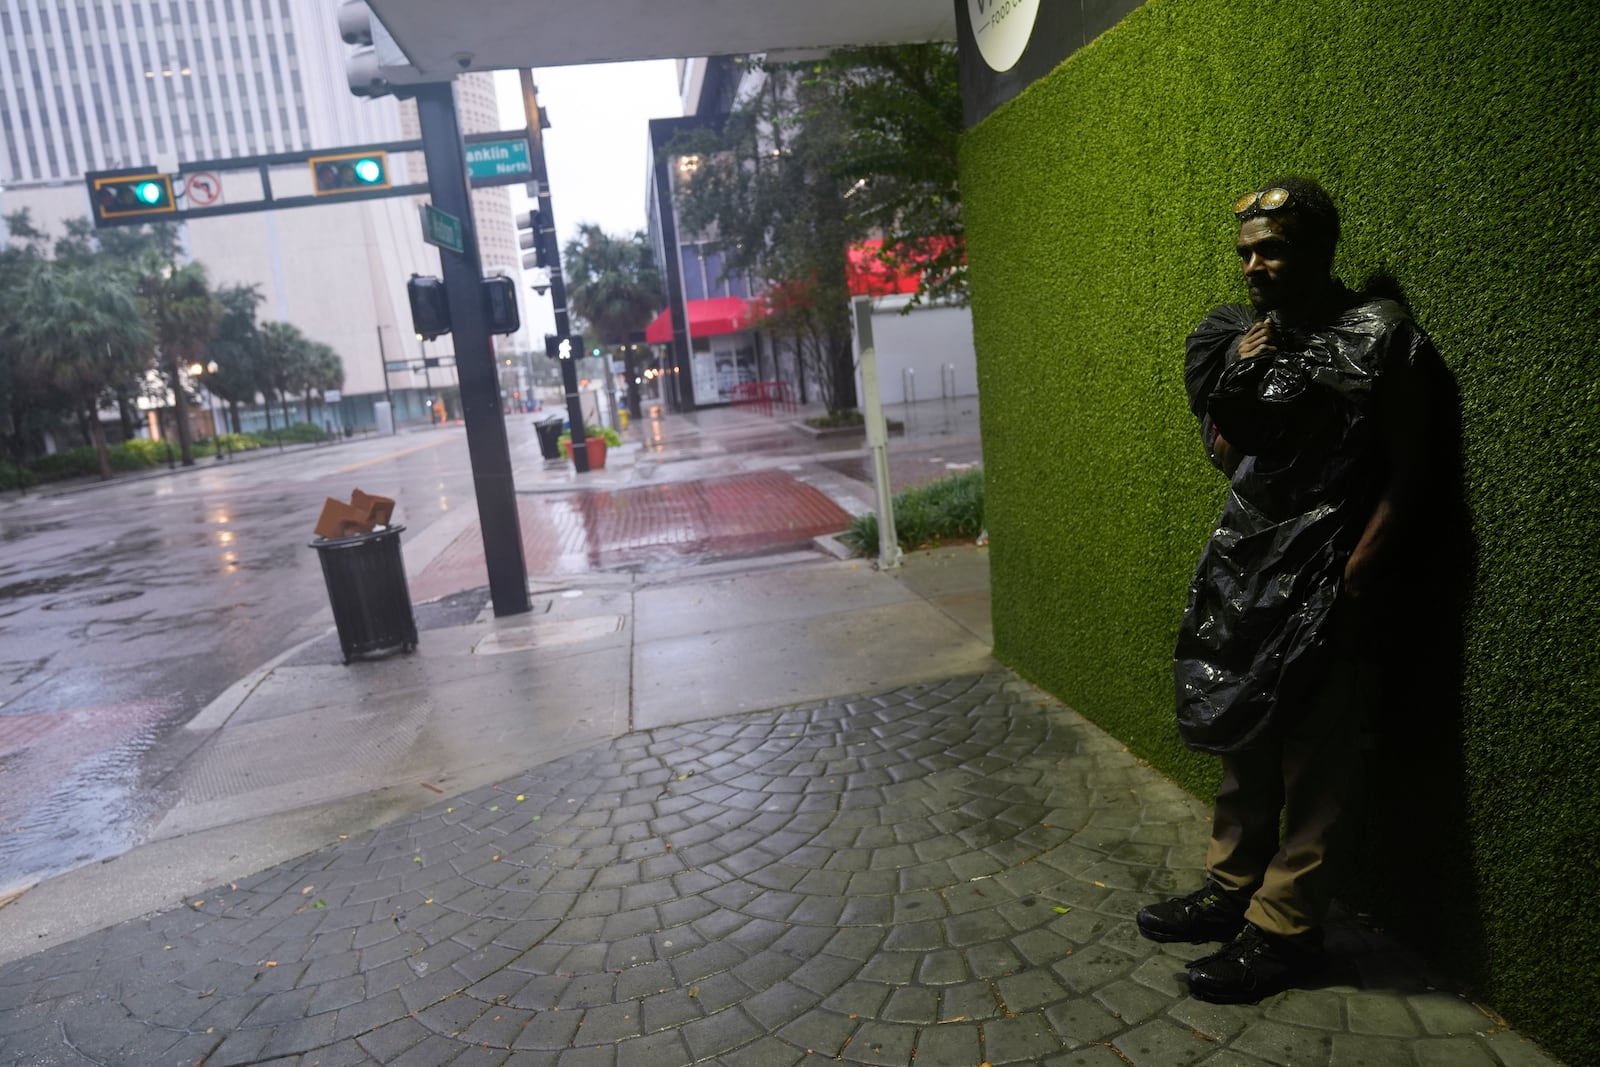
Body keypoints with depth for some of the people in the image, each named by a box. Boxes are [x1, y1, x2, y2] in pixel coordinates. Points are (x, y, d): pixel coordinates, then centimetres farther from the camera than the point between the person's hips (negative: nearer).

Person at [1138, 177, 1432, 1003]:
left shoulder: (1376, 339, -8)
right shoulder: (1246, 337, 10)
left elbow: (1402, 476, -9)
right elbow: (1226, 458, 10)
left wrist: (1351, 585, -16)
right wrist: (1236, 385, -7)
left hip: (1317, 583, -6)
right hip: (1242, 570, 6)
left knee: (1312, 764, 2)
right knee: (1243, 742, 15)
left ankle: (1282, 932, 14)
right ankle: (1230, 892, 29)